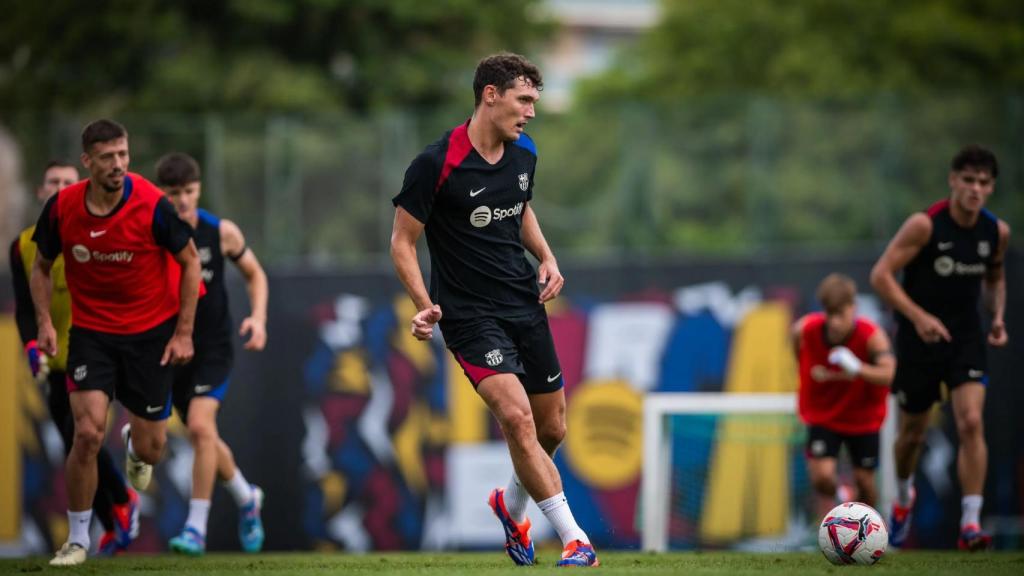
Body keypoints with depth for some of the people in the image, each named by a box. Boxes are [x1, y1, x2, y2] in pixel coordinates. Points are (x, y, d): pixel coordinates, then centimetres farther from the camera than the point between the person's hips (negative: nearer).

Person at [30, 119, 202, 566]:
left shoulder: (152, 204, -19)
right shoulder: (62, 207, -12)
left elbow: (190, 261, -5)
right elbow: (42, 266, 6)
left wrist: (183, 332, -7)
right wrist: (44, 321, -7)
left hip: (150, 333, 0)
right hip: (90, 332, 0)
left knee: (150, 449, 5)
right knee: (88, 433, -17)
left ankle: (135, 446, 47)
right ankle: (77, 538, 0)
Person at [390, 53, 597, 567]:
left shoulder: (523, 154, 4)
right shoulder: (437, 164, -16)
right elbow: (402, 241, -9)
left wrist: (547, 258, 7)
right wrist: (425, 306, -21)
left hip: (526, 304, 7)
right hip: (470, 312, -7)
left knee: (552, 428, 11)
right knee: (517, 418, -22)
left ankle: (512, 505, 42)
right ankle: (575, 541, -19)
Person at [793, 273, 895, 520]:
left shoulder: (872, 336, -28)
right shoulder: (805, 330, -21)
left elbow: (889, 373, -44)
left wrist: (857, 368, -61)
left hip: (862, 416, -1)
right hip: (822, 414, 1)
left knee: (864, 481, 6)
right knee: (822, 476, -16)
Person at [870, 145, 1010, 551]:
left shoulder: (997, 232, -3)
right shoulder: (925, 225, -17)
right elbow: (881, 275, -18)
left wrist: (998, 316, 2)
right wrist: (918, 316, -28)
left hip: (966, 338, 2)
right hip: (919, 338, -2)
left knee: (971, 422, -17)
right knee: (913, 432, 11)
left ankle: (970, 524, -18)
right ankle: (903, 496, 42)